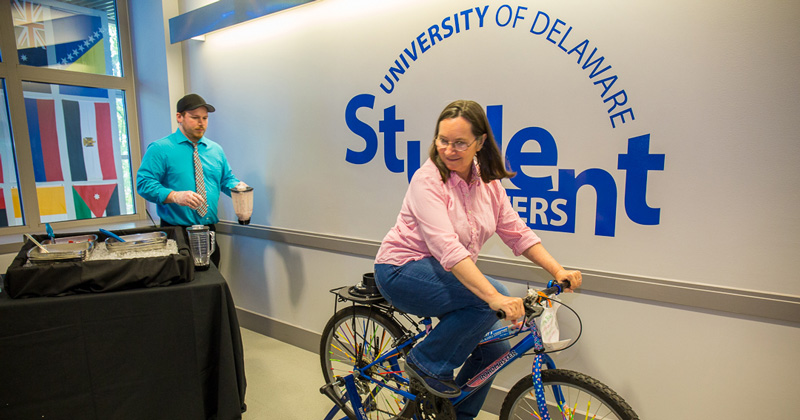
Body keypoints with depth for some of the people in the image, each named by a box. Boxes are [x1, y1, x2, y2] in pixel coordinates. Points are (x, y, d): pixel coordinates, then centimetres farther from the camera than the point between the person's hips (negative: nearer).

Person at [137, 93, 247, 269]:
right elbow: (144, 183, -10)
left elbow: (227, 179, 18)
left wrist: (237, 187, -6)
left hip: (209, 230, 5)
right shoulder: (160, 149, -3)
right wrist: (175, 196, -26)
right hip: (175, 233, -4)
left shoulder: (216, 150, 13)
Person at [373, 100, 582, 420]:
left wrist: (557, 270, -9)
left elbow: (516, 232, 1)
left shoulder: (487, 181, 0)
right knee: (489, 301, -28)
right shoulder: (428, 180, -22)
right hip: (403, 272, -7)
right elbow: (447, 248, -34)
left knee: (494, 349, 2)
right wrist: (495, 297, -42)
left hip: (449, 273, 7)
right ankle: (426, 363, -6)